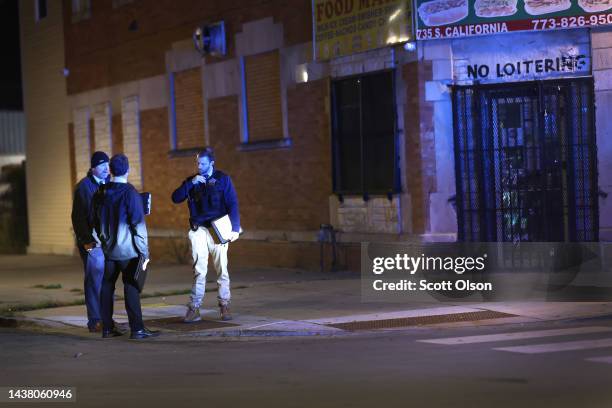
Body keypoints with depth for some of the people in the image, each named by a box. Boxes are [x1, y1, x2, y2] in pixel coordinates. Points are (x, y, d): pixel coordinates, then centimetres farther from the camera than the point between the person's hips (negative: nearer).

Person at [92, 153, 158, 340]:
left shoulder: (101, 193, 4)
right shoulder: (130, 193, -14)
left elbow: (95, 221, 14)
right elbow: (138, 225, -15)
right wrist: (145, 252, -10)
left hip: (108, 249, 5)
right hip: (128, 250, -5)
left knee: (107, 286, 10)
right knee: (131, 288, -3)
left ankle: (107, 328, 14)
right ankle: (137, 329, -4)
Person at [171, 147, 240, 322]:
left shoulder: (223, 179, 2)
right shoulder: (192, 181, 11)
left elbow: (233, 205, -2)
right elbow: (176, 198, 1)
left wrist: (235, 228, -11)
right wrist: (191, 183, -10)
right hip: (199, 230, 2)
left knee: (222, 269, 0)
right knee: (199, 270, -3)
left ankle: (224, 306, 9)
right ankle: (194, 309, -3)